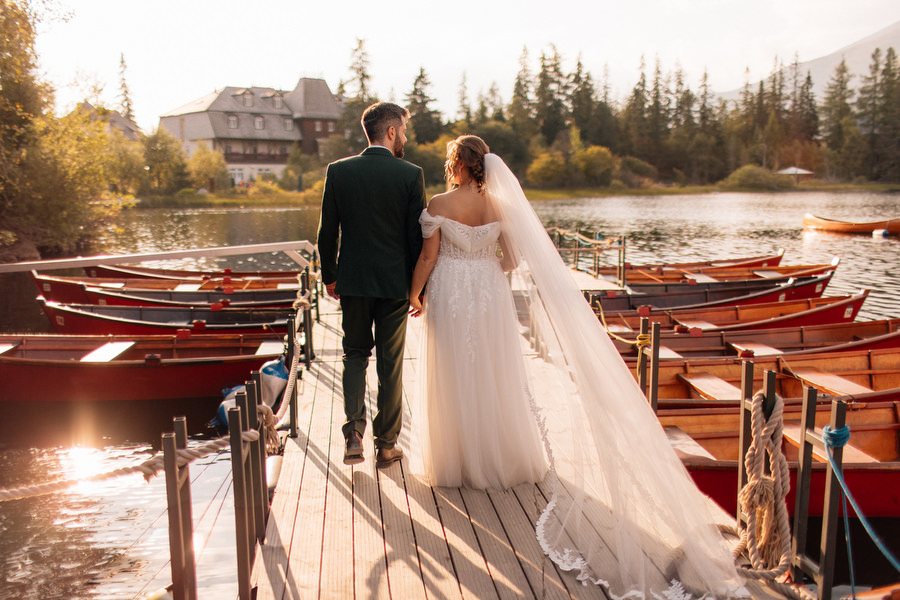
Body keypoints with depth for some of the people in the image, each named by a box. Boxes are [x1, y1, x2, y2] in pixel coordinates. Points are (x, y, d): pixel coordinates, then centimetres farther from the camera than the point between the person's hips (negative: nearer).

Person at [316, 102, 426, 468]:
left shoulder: (338, 171, -3)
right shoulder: (411, 175, -9)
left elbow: (327, 232, 0)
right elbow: (417, 237, -7)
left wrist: (330, 276, 13)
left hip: (352, 281, 2)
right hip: (394, 283, -1)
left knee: (355, 354, 18)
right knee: (390, 363, 10)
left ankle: (354, 433, 3)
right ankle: (386, 445, 19)